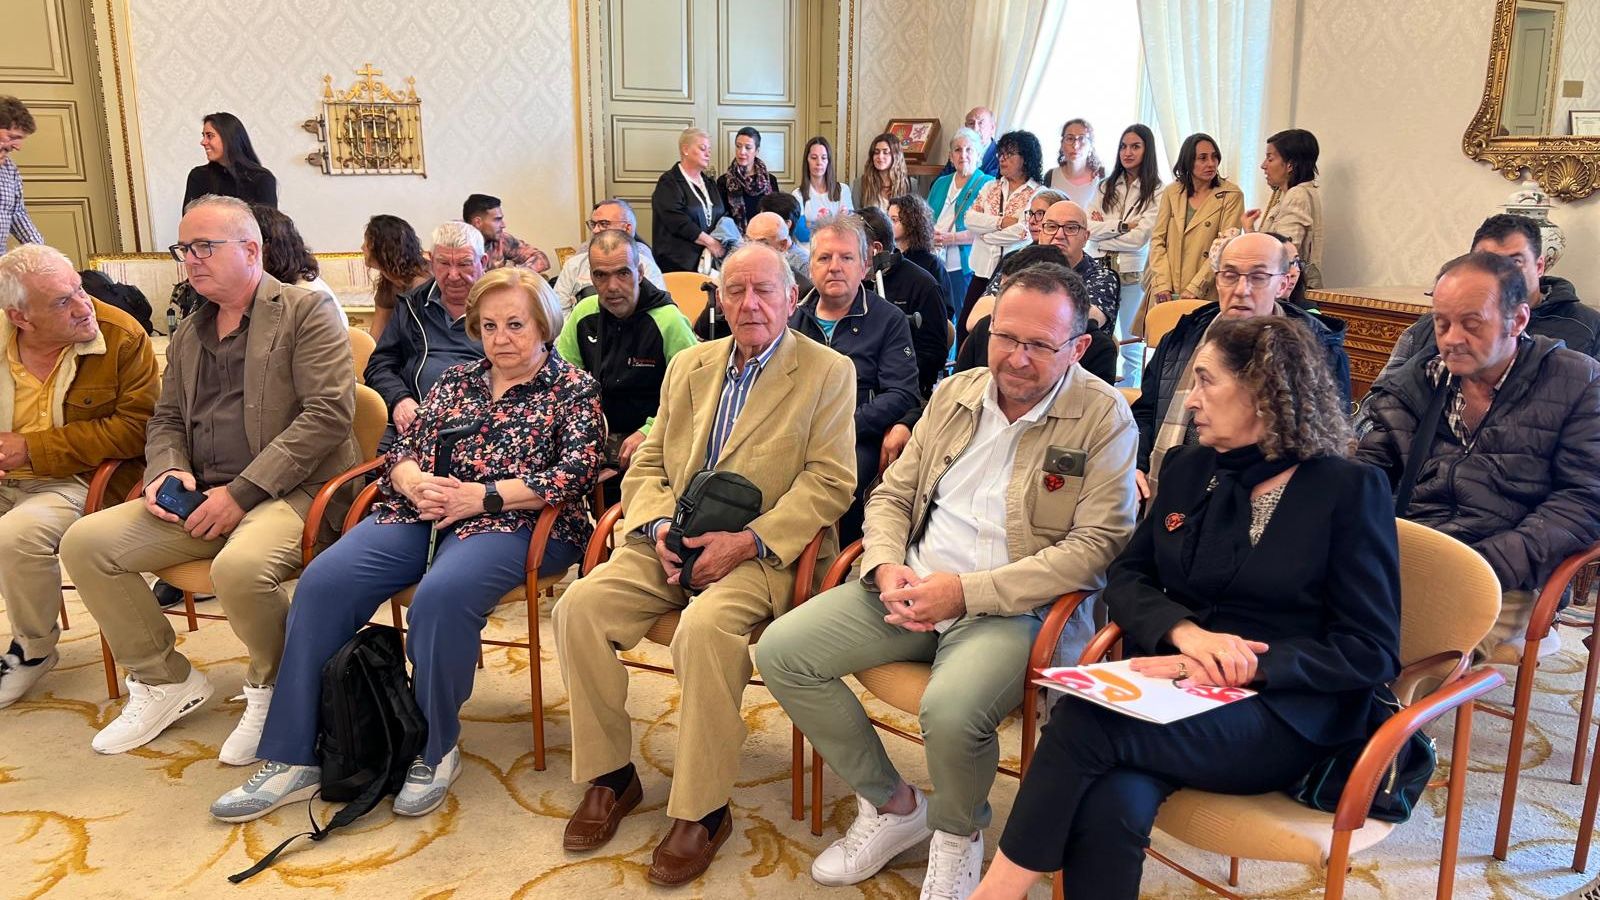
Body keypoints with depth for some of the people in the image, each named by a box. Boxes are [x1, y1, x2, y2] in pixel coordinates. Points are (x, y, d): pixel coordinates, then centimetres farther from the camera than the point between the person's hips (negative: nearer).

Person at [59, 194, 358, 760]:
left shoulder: (306, 311, -3)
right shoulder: (188, 333, 21)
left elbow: (328, 412, -14)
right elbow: (166, 419, 26)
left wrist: (243, 491, -17)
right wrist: (167, 471, 0)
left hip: (291, 493, -7)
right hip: (201, 499, 7)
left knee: (239, 566, -36)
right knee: (84, 542, -8)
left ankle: (271, 689, -4)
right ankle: (164, 680, 9)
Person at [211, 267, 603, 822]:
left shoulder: (574, 389, 6)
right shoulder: (456, 381, 21)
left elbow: (574, 475, -8)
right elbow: (404, 451, 18)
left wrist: (482, 495, -15)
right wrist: (416, 482, -8)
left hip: (512, 521, -5)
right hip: (423, 512, 5)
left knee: (441, 596, -36)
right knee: (323, 581, -19)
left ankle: (435, 751, -14)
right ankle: (292, 758, -12)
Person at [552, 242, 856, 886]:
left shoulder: (828, 373, 2)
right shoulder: (689, 366, 17)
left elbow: (829, 482, -6)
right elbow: (648, 463, 17)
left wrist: (750, 540, -18)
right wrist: (658, 525, -5)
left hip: (760, 552, -5)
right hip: (672, 543, 5)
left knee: (705, 628, -34)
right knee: (580, 605, -18)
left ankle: (702, 810, -15)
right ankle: (609, 776, 0)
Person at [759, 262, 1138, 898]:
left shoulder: (1104, 418, -7)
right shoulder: (954, 394, 10)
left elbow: (1096, 545, -13)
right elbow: (891, 495, 15)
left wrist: (967, 591, -19)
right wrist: (887, 567, -8)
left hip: (1015, 606, -5)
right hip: (914, 587, 6)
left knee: (951, 711, -35)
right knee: (780, 651, -9)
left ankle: (958, 832, 3)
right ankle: (892, 804, 9)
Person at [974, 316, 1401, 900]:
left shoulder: (1350, 490, -2)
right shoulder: (1189, 468, 13)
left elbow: (1372, 653, -5)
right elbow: (1127, 576, 11)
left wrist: (1246, 667, -19)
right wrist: (1183, 630, -12)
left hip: (1284, 718, -4)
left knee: (1083, 720, -32)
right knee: (1108, 807, -32)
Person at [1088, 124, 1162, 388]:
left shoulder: (1156, 192, -3)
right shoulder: (1107, 186, 11)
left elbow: (1139, 238, -12)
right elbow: (1086, 226, -1)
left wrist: (1102, 229, -3)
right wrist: (1121, 225, -11)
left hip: (1133, 273, -4)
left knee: (1131, 345, 5)